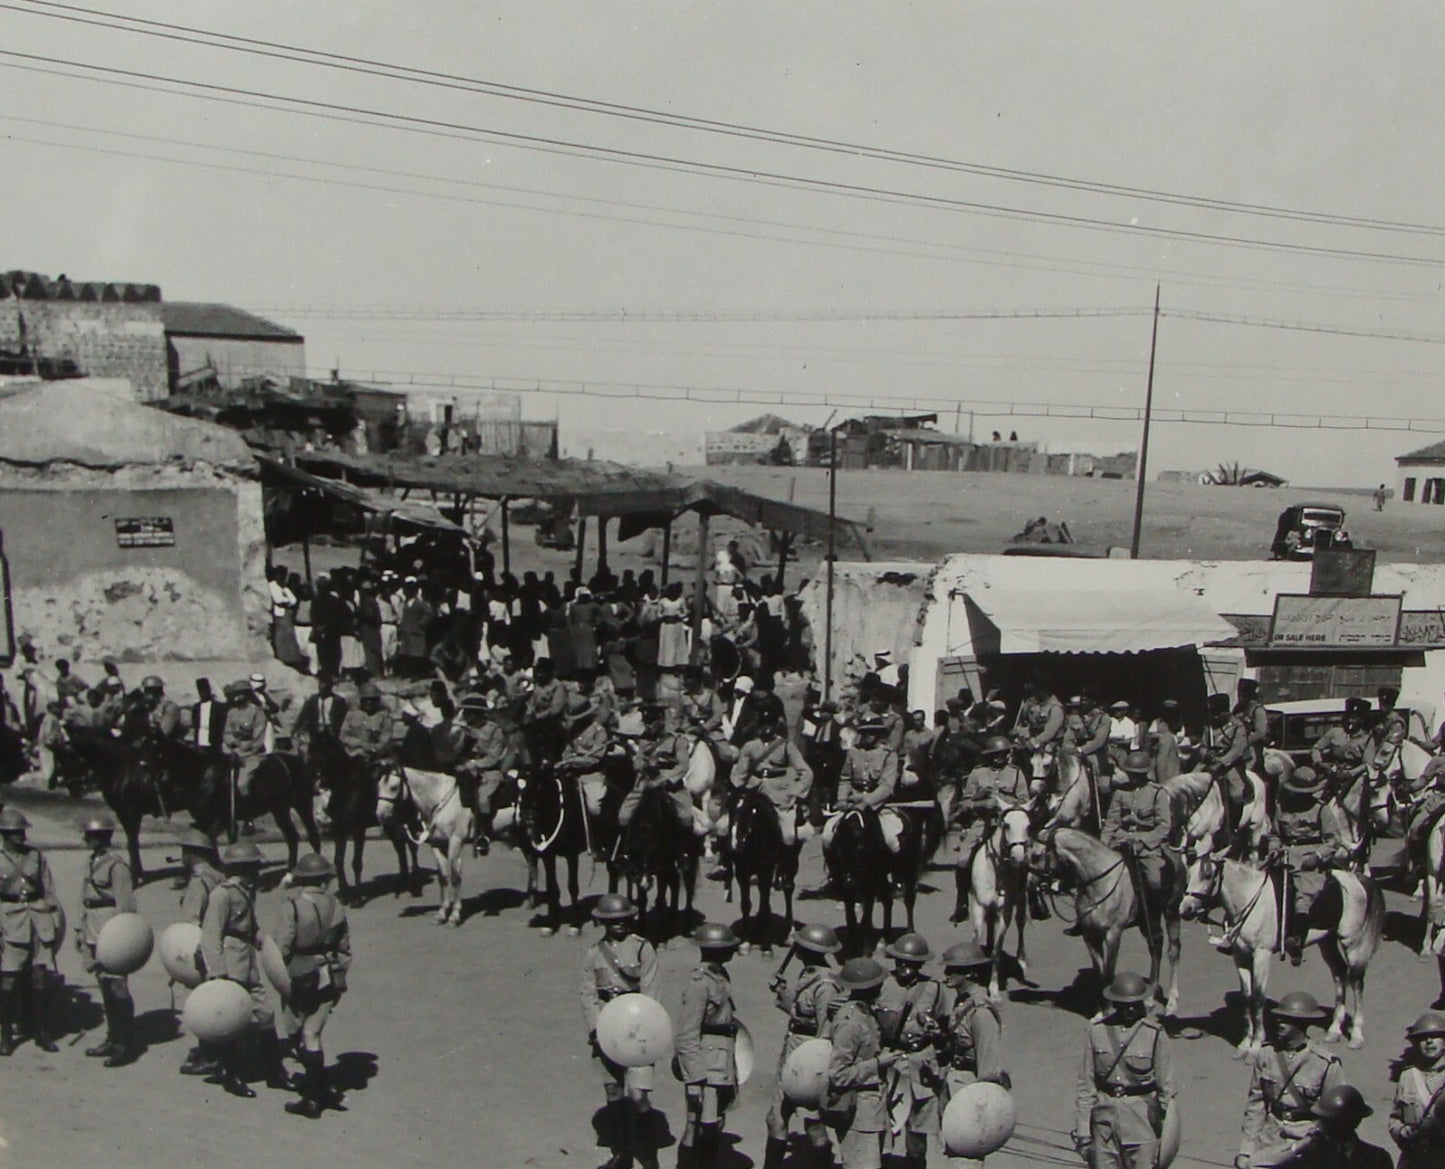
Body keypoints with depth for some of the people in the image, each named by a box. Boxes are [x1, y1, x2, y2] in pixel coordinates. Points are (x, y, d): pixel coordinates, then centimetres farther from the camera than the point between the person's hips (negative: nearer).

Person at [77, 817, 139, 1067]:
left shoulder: (117, 865, -14)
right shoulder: (91, 862, 13)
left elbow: (125, 905, -16)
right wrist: (81, 930, 19)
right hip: (94, 934, 9)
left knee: (117, 988, -5)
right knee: (105, 987, 14)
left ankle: (127, 1045, 2)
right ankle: (113, 1039, 24)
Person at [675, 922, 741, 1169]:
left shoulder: (721, 976, 11)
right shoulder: (700, 982, -17)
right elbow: (686, 1036, -19)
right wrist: (696, 1079, -22)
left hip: (722, 1066, 9)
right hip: (706, 1066, -9)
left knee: (714, 1128, 15)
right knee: (700, 1127, -4)